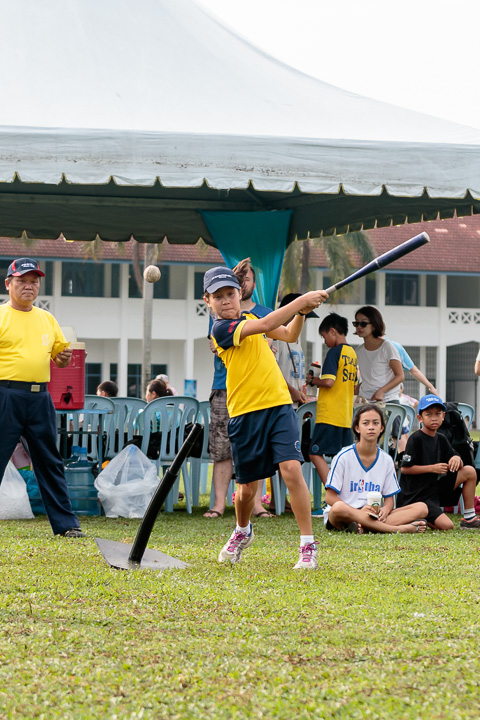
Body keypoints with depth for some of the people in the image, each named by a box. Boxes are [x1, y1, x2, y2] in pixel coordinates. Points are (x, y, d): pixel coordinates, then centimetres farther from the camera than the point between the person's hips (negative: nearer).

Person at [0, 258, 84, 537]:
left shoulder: (48, 319, 17)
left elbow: (59, 355, 23)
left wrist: (64, 357, 0)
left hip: (40, 398, 5)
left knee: (50, 462, 8)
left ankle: (66, 523, 12)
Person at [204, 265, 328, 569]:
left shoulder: (249, 317, 12)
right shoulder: (221, 329, -10)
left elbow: (289, 335, 22)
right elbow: (266, 325, -22)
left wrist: (301, 313, 2)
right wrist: (302, 300, -23)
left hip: (279, 406, 4)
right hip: (245, 414, -4)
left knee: (291, 469, -16)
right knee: (247, 488, 6)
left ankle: (308, 545, -11)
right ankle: (243, 532, 39)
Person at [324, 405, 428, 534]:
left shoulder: (386, 460, 10)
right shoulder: (344, 457, -3)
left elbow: (389, 498, 12)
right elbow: (330, 497, -7)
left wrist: (384, 510, -14)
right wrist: (360, 512, -22)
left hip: (374, 517, 5)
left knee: (422, 508, -12)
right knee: (339, 508, -41)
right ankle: (399, 529, -38)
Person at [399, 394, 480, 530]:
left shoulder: (441, 439, 10)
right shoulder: (415, 439, -12)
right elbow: (405, 468, -16)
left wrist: (457, 459, -14)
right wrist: (432, 468, -19)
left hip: (435, 488, 8)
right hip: (416, 496, -8)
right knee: (446, 526, -24)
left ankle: (469, 518, 3)